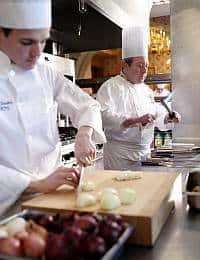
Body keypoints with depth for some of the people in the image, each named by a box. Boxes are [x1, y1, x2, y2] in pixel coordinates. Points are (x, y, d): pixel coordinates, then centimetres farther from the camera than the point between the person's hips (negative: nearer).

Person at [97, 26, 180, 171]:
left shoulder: (146, 90, 15)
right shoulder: (111, 87, -9)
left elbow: (153, 117, 24)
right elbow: (106, 116, -24)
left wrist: (167, 118, 5)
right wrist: (137, 121, -31)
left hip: (145, 152, 7)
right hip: (120, 155, -6)